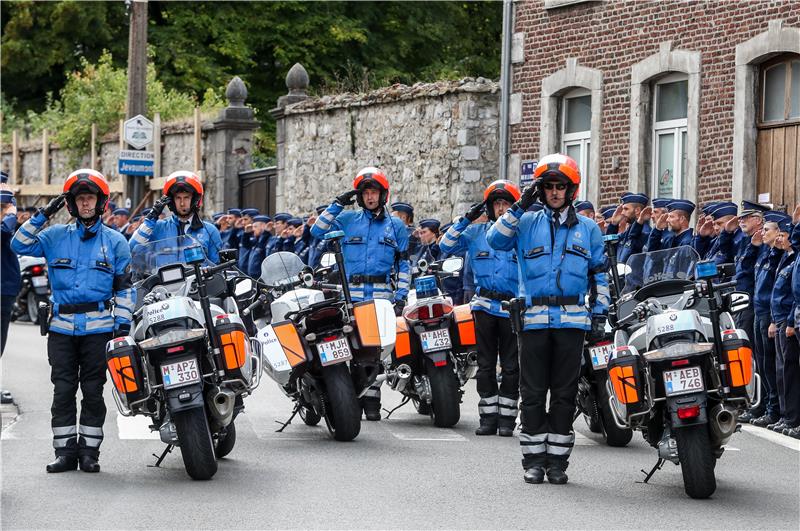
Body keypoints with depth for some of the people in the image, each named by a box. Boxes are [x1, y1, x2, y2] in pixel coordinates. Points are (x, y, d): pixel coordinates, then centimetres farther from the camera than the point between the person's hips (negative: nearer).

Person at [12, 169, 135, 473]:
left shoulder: (115, 241, 8)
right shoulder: (56, 236, 10)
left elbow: (125, 286, 7)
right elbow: (19, 246, 2)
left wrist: (123, 323, -2)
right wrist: (43, 216, -4)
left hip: (98, 327, -1)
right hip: (62, 327, 1)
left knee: (93, 391, 1)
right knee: (63, 391, 0)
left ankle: (89, 450, 7)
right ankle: (65, 451, 4)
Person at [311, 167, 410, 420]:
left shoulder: (396, 225, 13)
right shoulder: (348, 219, 12)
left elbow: (404, 264, 12)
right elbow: (317, 231, 3)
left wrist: (401, 295, 2)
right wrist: (337, 205, 0)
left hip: (381, 294, 0)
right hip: (351, 293, 0)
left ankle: (372, 400, 0)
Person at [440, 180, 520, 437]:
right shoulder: (476, 232, 8)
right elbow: (446, 246, 1)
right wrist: (465, 219, -4)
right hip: (485, 306, 2)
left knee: (510, 366, 1)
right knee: (485, 365, 4)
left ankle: (507, 418, 6)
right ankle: (488, 416, 9)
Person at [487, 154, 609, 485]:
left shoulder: (587, 229, 13)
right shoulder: (527, 223, 9)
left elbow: (599, 274, 15)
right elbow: (496, 240, -6)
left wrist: (599, 313, 7)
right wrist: (519, 207, -12)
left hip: (572, 319, 1)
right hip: (535, 318, -1)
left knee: (565, 393, 2)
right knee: (533, 392, -1)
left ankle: (557, 459, 7)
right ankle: (533, 458, 5)